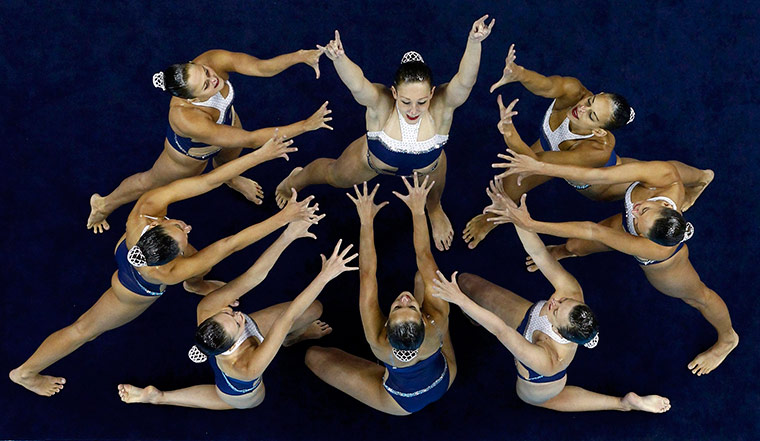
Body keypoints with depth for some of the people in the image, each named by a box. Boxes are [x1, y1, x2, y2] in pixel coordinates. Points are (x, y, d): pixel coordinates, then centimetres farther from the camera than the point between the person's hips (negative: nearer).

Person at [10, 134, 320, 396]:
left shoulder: (147, 208, -44)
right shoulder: (169, 272, -50)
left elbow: (207, 180, -47)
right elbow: (232, 243, -51)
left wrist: (261, 154, -48)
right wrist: (285, 217, -50)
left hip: (126, 251, 5)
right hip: (135, 295, -4)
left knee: (201, 268, 23)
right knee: (86, 330, 19)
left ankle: (195, 285, 64)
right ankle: (25, 373, 43)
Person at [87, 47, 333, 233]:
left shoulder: (212, 60, -40)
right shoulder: (186, 118, -51)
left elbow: (262, 67, -45)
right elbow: (251, 140, -49)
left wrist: (299, 56, -64)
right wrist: (306, 125, -50)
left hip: (227, 121, 4)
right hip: (193, 151, -4)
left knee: (229, 158, 36)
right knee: (151, 183, 24)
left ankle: (230, 180, 77)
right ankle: (103, 205, 55)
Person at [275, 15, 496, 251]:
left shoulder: (442, 106, -43)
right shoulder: (380, 103, -44)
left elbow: (465, 81, -61)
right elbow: (356, 84, -64)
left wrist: (474, 42, -78)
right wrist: (339, 59, -84)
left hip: (428, 166, 0)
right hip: (374, 159, 0)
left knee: (432, 197, 32)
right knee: (334, 175, 28)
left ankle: (434, 210, 71)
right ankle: (296, 180, 62)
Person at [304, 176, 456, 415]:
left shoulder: (378, 341, -44)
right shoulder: (438, 321, -42)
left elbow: (366, 275, -36)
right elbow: (424, 258, -31)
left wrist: (367, 221, -31)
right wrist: (418, 210, -27)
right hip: (446, 379, 2)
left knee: (313, 355, 5)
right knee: (421, 275, 6)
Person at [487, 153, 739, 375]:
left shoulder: (659, 250, -50)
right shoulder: (666, 175, -43)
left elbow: (594, 232, -45)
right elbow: (596, 175, -41)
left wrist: (530, 225, -41)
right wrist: (539, 167, -45)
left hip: (660, 267, -4)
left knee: (696, 296, 27)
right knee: (576, 246, 25)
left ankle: (727, 338, 63)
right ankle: (561, 252, 67)